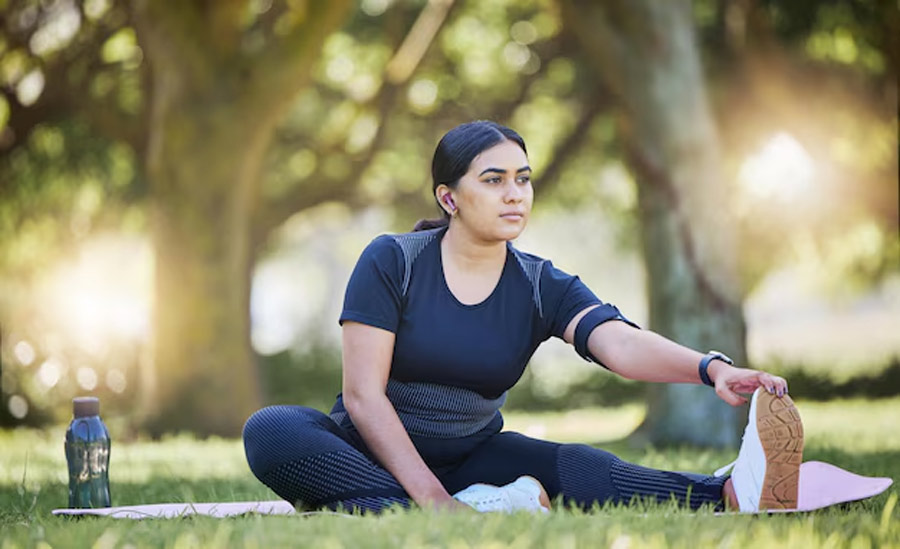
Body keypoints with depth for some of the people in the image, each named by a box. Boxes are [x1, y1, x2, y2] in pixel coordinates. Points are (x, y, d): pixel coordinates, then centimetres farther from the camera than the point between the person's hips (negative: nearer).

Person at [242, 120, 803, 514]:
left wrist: (712, 368, -44)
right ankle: (468, 514, -49)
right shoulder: (392, 262, -9)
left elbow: (621, 342, -22)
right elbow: (363, 394, -15)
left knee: (573, 468, -29)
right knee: (270, 431, -34)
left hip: (471, 455, 2)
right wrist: (430, 496, -28)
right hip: (373, 456, -2)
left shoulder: (543, 287, -2)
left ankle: (733, 497, -54)